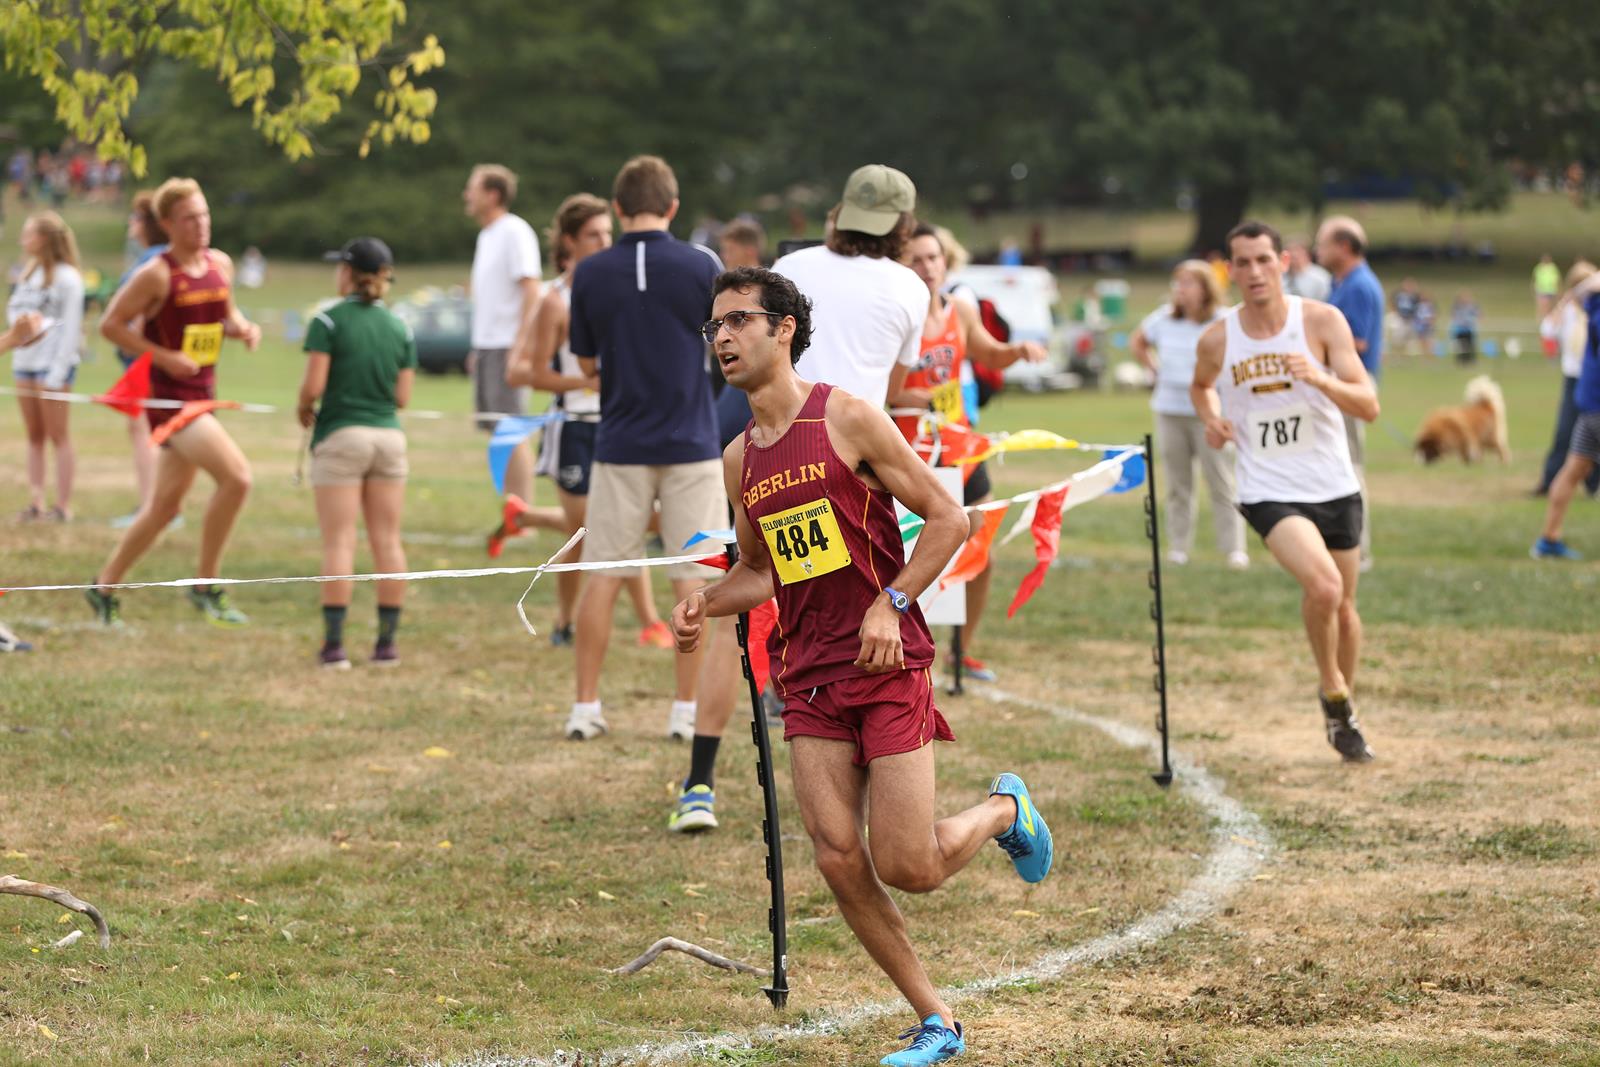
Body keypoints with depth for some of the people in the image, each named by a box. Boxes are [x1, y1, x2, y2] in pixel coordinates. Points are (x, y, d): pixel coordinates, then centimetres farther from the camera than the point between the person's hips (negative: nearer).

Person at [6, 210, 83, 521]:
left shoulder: (66, 277, -9)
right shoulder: (29, 272, 14)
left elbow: (71, 327, -11)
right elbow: (14, 308, 18)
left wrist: (57, 373, -15)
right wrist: (19, 324, -6)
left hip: (53, 362, -8)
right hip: (24, 361, 8)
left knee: (58, 435, -4)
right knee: (34, 436, 9)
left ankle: (63, 505, -2)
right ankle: (35, 502, 12)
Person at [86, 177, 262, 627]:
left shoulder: (220, 265, 7)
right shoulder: (156, 274, -14)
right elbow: (110, 324, -10)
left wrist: (244, 328, 0)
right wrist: (163, 356, -18)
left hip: (201, 396, 8)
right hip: (169, 398, -8)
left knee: (165, 506, 13)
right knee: (236, 476, -20)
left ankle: (104, 587, 27)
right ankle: (206, 587, -10)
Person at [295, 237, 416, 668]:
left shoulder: (328, 322, -7)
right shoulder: (401, 329, 7)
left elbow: (313, 385, -13)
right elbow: (402, 396, 6)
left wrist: (305, 410, 7)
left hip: (341, 437, -4)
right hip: (389, 436, 4)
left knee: (338, 543, -3)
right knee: (387, 541, 7)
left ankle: (334, 644, -6)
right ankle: (387, 642, 8)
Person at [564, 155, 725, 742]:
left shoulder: (590, 273, -1)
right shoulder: (701, 266, -7)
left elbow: (587, 363, 8)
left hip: (620, 446, 2)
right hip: (690, 445, -2)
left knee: (603, 576, 7)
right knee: (693, 578, 3)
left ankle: (586, 706, 8)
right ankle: (687, 710, 3)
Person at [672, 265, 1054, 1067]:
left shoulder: (848, 420, -7)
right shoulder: (738, 461, 10)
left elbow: (947, 520, -5)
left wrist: (892, 604, -15)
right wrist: (707, 604, 3)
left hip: (888, 667, -5)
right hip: (808, 678, 5)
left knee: (907, 869, -9)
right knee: (838, 861, -5)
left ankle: (1005, 810, 24)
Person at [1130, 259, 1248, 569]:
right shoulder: (1164, 319, 6)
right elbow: (1137, 342, 23)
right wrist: (1156, 369, 10)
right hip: (1170, 412, 4)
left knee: (1221, 483, -4)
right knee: (1177, 484, 8)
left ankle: (1234, 549, -2)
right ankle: (1178, 547, 14)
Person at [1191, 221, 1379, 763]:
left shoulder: (1322, 321, -8)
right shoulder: (1217, 340, -4)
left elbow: (1369, 406, -12)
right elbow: (1201, 386, 21)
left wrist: (1319, 378, -29)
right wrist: (1211, 418, 0)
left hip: (1334, 488, 2)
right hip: (1269, 491, -2)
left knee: (1343, 607, 13)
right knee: (1323, 585, -25)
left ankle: (1344, 708, 38)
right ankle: (1333, 693, 0)